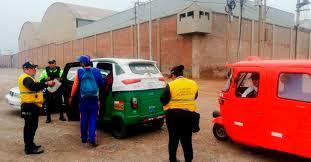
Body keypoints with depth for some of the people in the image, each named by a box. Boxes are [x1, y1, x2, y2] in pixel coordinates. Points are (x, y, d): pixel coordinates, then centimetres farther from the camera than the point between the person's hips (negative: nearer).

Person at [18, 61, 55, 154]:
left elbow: (36, 86, 17)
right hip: (29, 106, -11)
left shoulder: (29, 78, 22)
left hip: (32, 105, 11)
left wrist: (46, 83, 3)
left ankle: (29, 145, 28)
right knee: (30, 126, -7)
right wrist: (47, 84, -30)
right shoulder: (26, 78, -14)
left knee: (30, 126, 17)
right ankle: (30, 148, -2)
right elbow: (34, 87, -31)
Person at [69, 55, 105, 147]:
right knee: (93, 119, 5)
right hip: (94, 100, 0)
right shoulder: (96, 71, -1)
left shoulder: (79, 72, -4)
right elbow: (102, 84, 7)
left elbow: (75, 86, -1)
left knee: (84, 119, 13)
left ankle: (84, 138, 25)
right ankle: (92, 139, -2)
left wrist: (71, 97, 11)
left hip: (83, 100, 0)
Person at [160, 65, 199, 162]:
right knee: (187, 139, 15)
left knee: (173, 138, 12)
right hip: (188, 114, 3)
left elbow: (163, 100, -11)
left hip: (173, 114, -3)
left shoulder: (171, 85, -13)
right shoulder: (193, 84, 1)